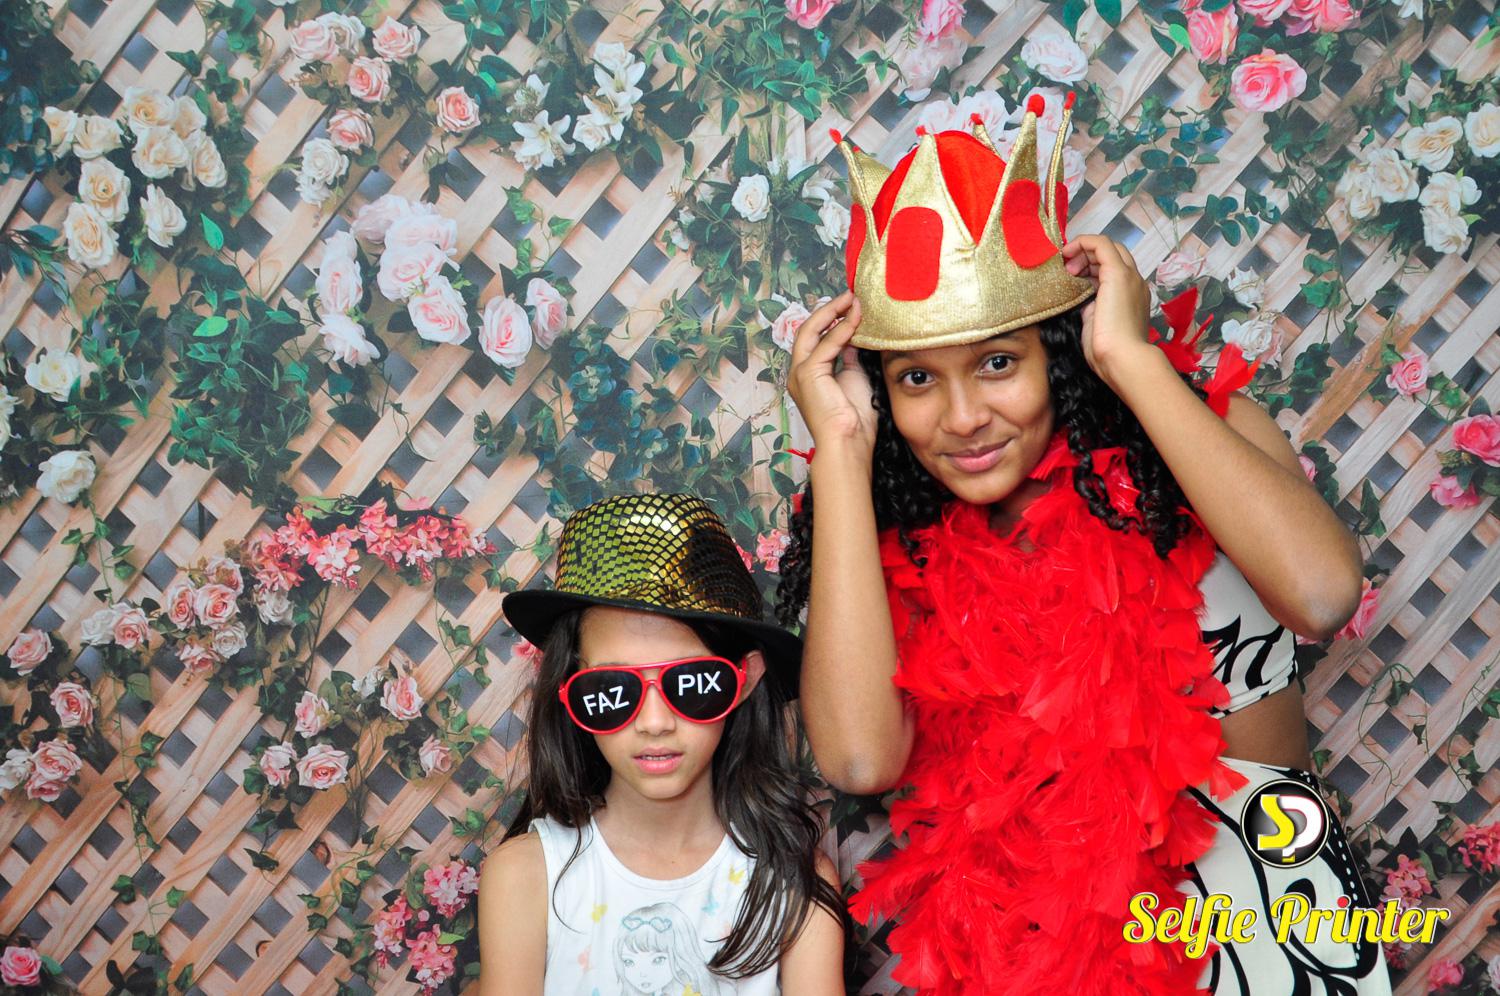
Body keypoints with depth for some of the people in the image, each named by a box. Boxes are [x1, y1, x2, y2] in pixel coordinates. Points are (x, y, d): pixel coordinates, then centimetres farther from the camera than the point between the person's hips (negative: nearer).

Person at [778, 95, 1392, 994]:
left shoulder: (1200, 422, -4)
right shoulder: (901, 547, -2)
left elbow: (1321, 594, -25)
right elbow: (861, 757, -21)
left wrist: (1133, 359, -18)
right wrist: (842, 445, -12)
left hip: (1259, 913, -1)